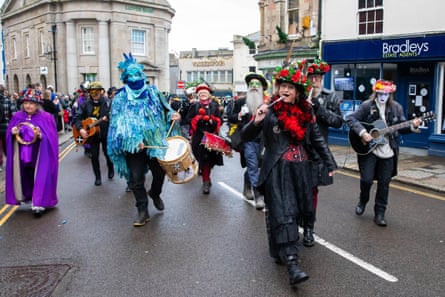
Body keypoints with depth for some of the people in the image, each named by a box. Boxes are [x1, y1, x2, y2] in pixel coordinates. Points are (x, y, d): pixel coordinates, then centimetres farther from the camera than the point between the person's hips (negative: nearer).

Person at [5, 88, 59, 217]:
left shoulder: (45, 117, -6)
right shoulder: (17, 117, 6)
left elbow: (51, 137, -9)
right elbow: (9, 133, 13)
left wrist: (40, 135, -26)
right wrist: (13, 132, -9)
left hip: (38, 155, -4)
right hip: (22, 154, 4)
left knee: (38, 177, -3)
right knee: (25, 176, 12)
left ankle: (39, 203, 2)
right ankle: (26, 197, 29)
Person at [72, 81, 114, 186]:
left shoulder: (107, 102, -6)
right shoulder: (86, 104, 0)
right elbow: (76, 118, -3)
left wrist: (108, 118, -32)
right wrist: (80, 129, -17)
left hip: (106, 133, -2)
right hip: (92, 133, 2)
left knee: (108, 153, 9)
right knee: (94, 156, 3)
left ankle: (111, 169, 38)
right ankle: (97, 177, 18)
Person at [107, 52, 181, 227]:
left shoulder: (153, 92, 7)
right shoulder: (121, 97, 0)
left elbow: (164, 110, 16)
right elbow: (119, 122, -7)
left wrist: (173, 115, -8)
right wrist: (133, 139, -21)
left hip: (155, 141, 2)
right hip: (134, 145, -2)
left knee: (160, 172, 7)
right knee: (136, 178, -1)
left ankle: (155, 194, 39)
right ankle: (142, 211, 13)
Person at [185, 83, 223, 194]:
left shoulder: (214, 106, 9)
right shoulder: (194, 106, 8)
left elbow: (220, 120, 4)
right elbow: (188, 119, 3)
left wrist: (212, 121, -15)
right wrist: (198, 120, -14)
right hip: (199, 136, 0)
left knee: (208, 158, -1)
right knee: (203, 158, -2)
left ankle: (206, 181, 17)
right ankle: (206, 180, 13)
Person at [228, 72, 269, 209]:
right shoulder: (241, 102, 5)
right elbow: (230, 118, 5)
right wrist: (239, 115, -12)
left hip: (262, 139, 2)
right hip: (247, 139, -2)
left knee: (252, 166, 15)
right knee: (253, 166, -7)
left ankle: (247, 188, 37)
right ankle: (258, 194, -4)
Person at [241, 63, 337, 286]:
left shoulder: (306, 111, 7)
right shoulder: (269, 110, -5)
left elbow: (317, 139, 13)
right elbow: (246, 137, -7)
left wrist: (330, 164, 11)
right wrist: (256, 122, -27)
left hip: (301, 169, 5)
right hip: (277, 170, -5)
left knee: (296, 211, 11)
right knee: (283, 213, -9)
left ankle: (280, 251, 31)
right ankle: (292, 263, -12)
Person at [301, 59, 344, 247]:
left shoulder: (330, 98, 3)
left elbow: (338, 122, -6)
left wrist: (318, 107, -16)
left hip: (317, 153, 1)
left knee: (312, 190, 10)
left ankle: (308, 228, 24)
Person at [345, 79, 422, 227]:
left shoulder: (396, 107, 3)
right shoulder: (367, 106, -6)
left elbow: (401, 126, 8)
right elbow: (350, 118, -10)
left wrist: (412, 126, -13)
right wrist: (362, 132, -21)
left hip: (388, 152, 3)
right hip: (368, 149, -2)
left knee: (384, 183, 6)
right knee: (366, 179, -3)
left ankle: (380, 213, 18)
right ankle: (362, 201, 29)